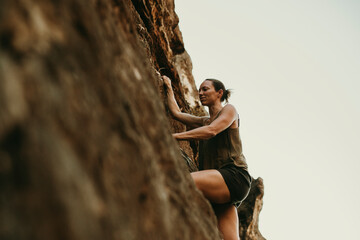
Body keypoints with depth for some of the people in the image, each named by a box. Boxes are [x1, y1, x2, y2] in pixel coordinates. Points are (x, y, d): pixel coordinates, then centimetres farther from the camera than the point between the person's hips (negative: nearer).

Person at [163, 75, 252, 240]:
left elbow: (211, 131, -9)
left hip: (234, 175, -7)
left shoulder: (229, 110, 10)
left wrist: (174, 136, -14)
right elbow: (176, 113, 29)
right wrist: (169, 87, 36)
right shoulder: (204, 122, 31)